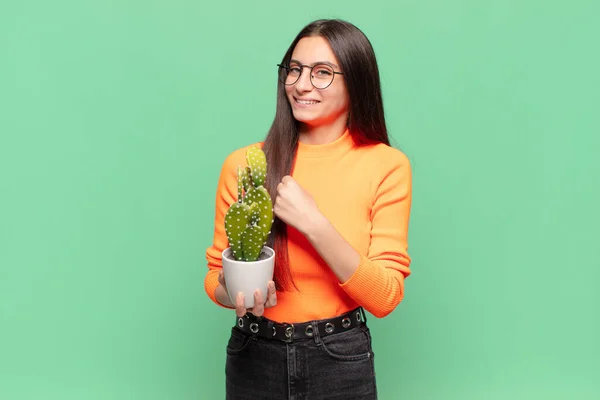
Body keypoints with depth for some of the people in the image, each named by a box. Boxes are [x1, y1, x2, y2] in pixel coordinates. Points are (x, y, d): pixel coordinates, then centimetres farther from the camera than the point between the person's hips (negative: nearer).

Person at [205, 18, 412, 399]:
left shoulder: (387, 166, -10)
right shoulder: (243, 164, -6)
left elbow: (385, 297, -13)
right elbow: (217, 273, 2)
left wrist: (313, 223, -23)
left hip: (341, 359, -1)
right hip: (254, 356, 2)